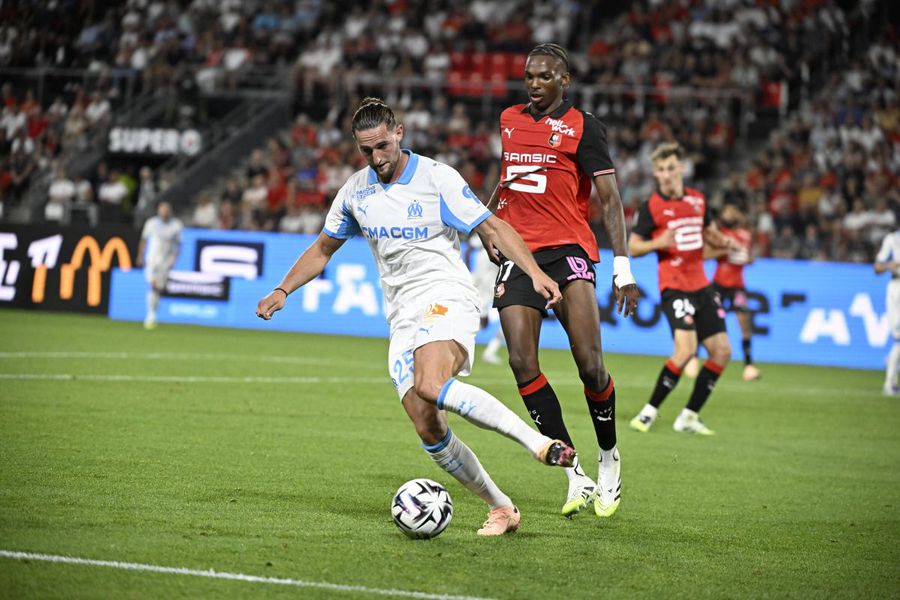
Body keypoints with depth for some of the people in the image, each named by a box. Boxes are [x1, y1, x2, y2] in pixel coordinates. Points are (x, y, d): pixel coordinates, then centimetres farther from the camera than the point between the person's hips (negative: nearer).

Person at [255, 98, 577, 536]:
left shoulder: (437, 177, -4)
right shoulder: (355, 191, 12)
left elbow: (492, 227, -5)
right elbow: (323, 248, 25)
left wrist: (535, 273, -18)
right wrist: (282, 291, 13)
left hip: (445, 298, -6)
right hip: (402, 317, 6)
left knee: (430, 387, -36)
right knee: (429, 433, -7)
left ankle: (538, 442, -34)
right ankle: (501, 509, 5)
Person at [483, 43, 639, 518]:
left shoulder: (582, 126, 0)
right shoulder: (509, 120, 15)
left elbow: (609, 199, -4)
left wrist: (622, 266, -11)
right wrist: (491, 230, 29)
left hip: (568, 249, -4)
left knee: (590, 365, -15)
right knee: (522, 363, -11)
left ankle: (609, 457, 10)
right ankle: (575, 476, -4)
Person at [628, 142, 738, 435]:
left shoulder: (698, 199, 10)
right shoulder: (651, 206, -6)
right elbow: (632, 247, -3)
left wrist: (725, 241, 3)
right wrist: (657, 243, -23)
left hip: (702, 286, 7)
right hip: (675, 287, -7)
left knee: (722, 351, 3)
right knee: (686, 348, -23)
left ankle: (689, 416, 13)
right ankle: (650, 411, -8)